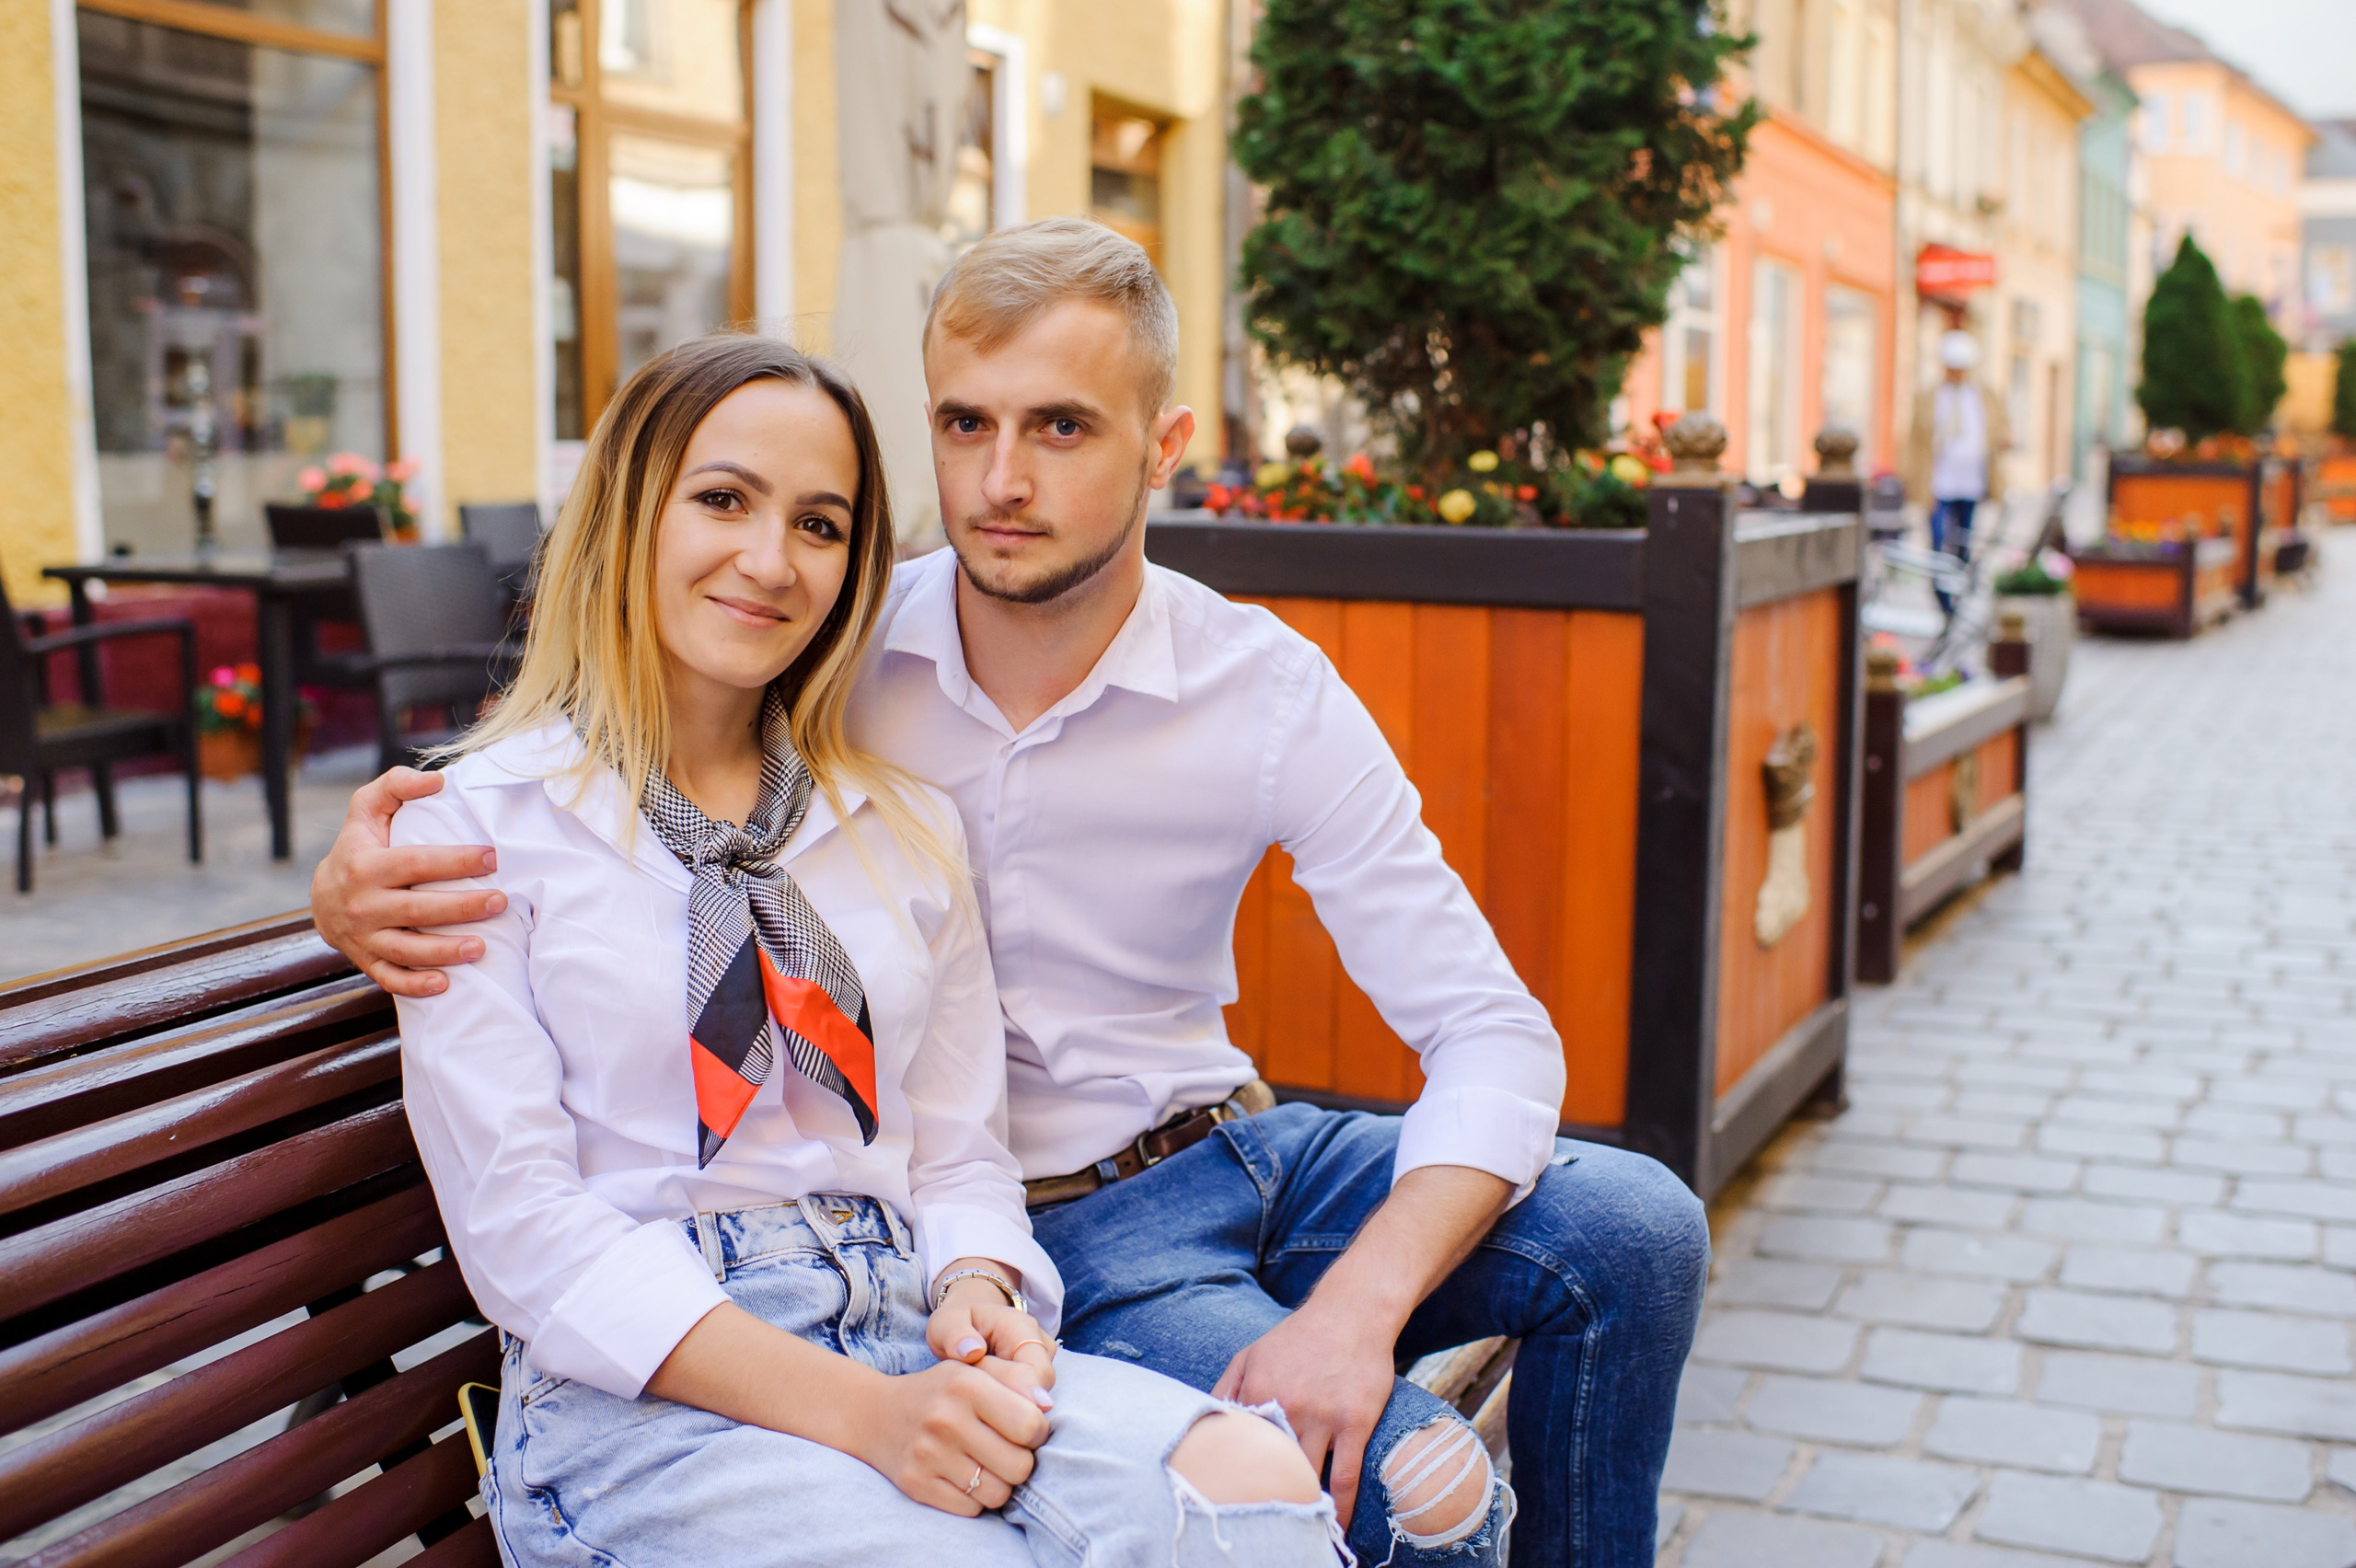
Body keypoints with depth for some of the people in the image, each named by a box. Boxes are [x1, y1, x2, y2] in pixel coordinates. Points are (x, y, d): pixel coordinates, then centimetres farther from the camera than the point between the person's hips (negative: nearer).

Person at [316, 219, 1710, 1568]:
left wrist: (1359, 1303, -28)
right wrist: (362, 882, -23)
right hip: (1034, 1226, -3)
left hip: (1228, 1150, 3)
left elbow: (1491, 1028, -12)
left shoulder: (1269, 692, -9)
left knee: (1634, 1227, -19)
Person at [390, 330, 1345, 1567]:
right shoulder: (477, 826, 1)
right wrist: (856, 1412, -19)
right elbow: (525, 1229, -7)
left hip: (907, 1336, 4)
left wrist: (979, 1292, -9)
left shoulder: (907, 828, 16)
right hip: (640, 1388, -4)